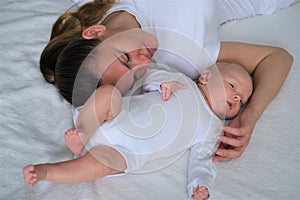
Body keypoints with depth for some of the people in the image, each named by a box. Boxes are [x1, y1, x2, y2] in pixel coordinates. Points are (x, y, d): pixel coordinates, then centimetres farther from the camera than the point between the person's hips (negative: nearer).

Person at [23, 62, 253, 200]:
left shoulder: (211, 130, 13)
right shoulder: (182, 81, 13)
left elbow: (202, 160, 8)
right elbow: (148, 76, 15)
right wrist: (163, 82, -8)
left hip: (128, 154, -1)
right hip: (118, 116, 1)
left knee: (106, 161, -30)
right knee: (108, 91, -25)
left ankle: (44, 171, -21)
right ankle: (81, 135, -25)